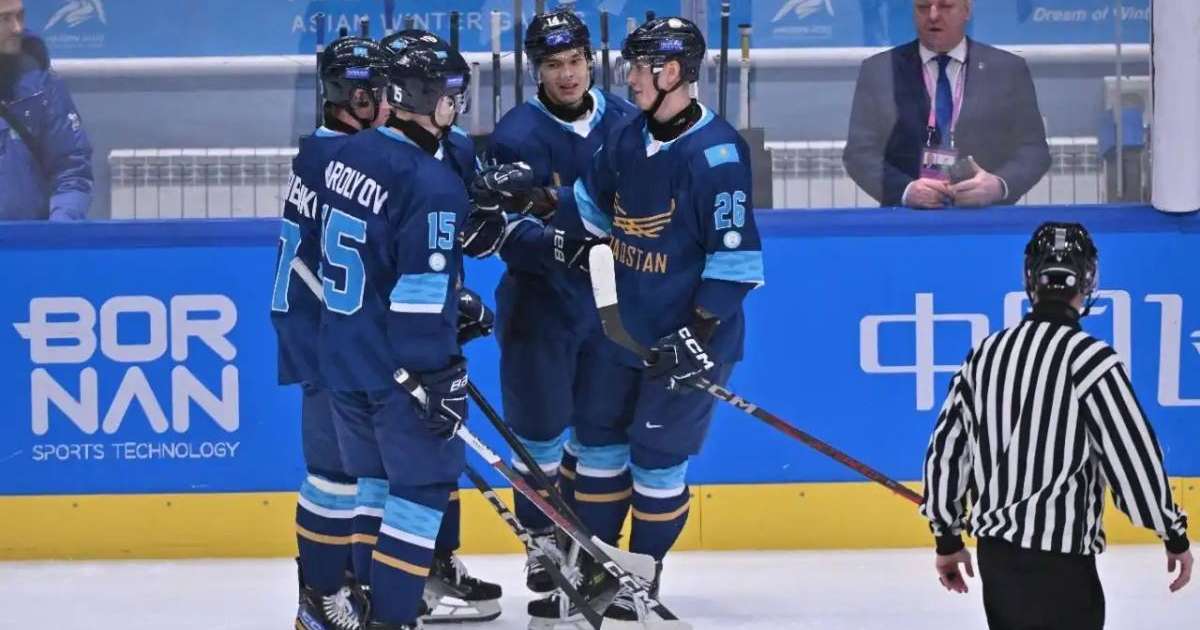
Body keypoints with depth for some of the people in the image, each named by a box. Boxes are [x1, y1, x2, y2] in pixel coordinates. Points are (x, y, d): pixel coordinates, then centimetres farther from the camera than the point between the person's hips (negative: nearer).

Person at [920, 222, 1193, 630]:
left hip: (994, 550, 8)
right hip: (1056, 562, -7)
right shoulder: (1089, 359, -15)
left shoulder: (986, 354, 6)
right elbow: (1133, 457, -14)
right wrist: (1175, 536, -1)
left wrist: (948, 537, 22)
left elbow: (947, 448, 11)